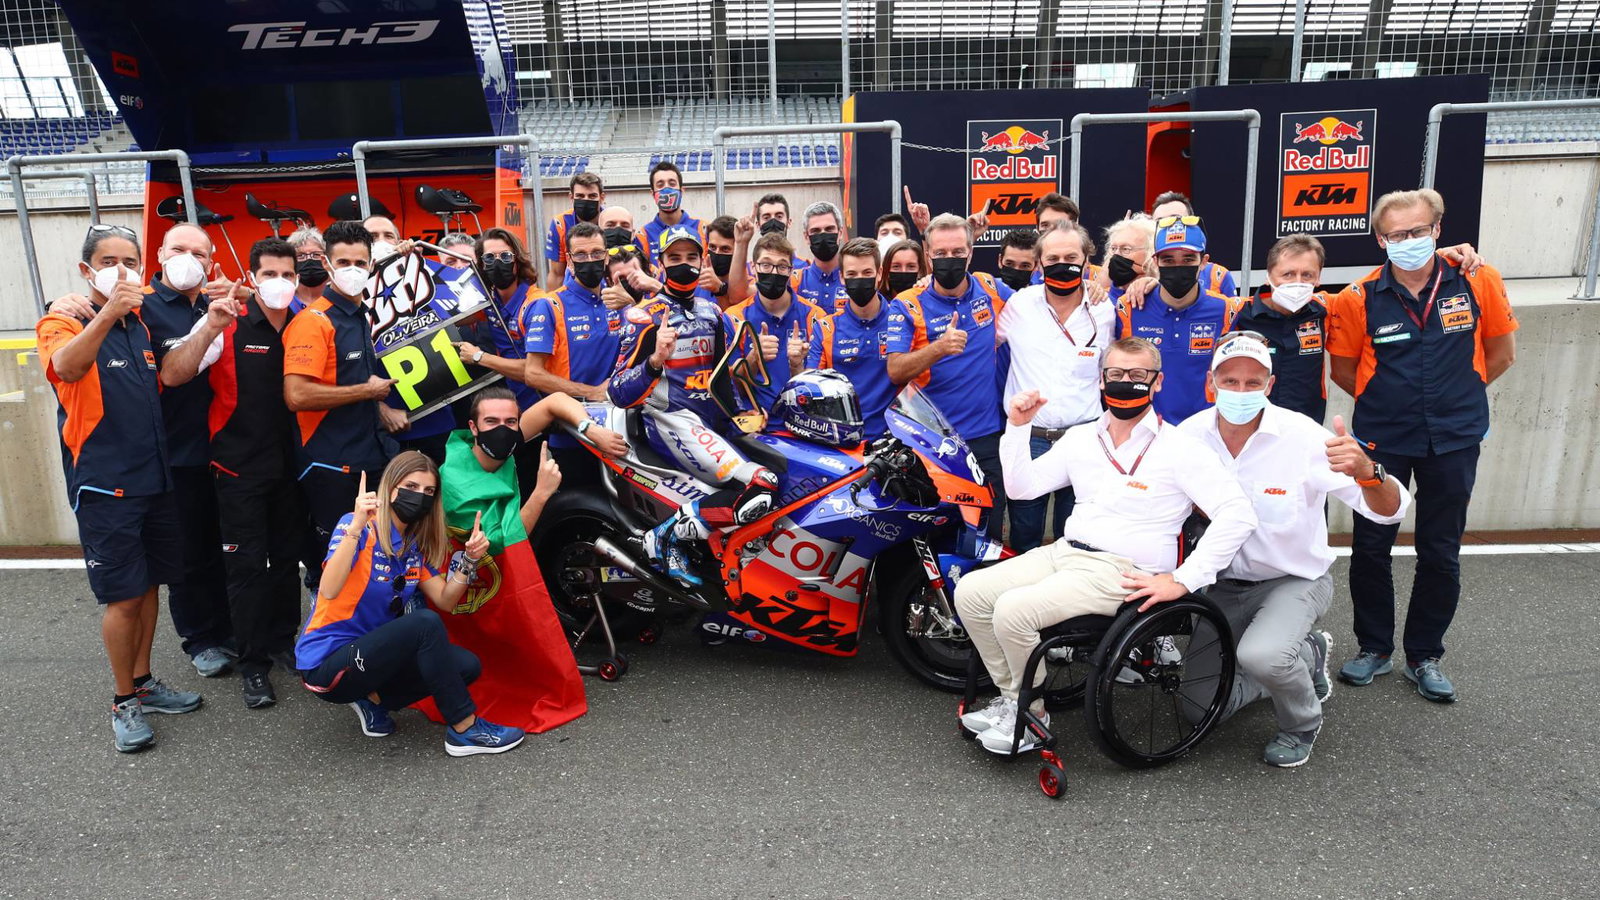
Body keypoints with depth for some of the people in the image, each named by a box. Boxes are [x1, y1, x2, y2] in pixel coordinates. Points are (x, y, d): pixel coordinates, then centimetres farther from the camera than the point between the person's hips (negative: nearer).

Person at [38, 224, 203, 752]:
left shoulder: (143, 324, 12)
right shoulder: (64, 322, -6)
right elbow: (64, 367, -27)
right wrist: (108, 312, -44)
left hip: (154, 477, 6)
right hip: (103, 484, -6)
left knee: (149, 585, 13)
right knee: (123, 596, -3)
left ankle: (143, 682, 27)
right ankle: (123, 702, 11)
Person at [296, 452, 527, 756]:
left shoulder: (416, 545, 6)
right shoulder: (359, 528, -16)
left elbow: (445, 600, 1)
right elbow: (329, 591, -32)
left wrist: (469, 559, -14)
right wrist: (356, 527, -40)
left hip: (371, 654, 8)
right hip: (326, 665, -8)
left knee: (466, 665, -9)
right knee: (424, 623, -30)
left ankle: (373, 698, 6)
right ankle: (465, 730, -20)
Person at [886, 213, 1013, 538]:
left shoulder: (991, 290, 4)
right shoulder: (908, 305, -5)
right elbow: (896, 372, -16)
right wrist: (939, 347, -31)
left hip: (988, 437, 3)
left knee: (988, 534, 11)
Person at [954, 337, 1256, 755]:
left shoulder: (1178, 448, -5)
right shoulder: (1081, 439, 14)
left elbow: (1238, 515, -13)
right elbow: (1020, 487, 14)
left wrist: (1182, 581, -17)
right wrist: (1018, 428, 1)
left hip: (1122, 572, -7)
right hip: (1064, 552, 7)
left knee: (1013, 611, -26)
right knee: (970, 592, -7)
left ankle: (1029, 717, -1)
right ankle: (1010, 694, 9)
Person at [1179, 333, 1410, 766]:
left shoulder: (1302, 436, -22)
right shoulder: (1190, 435, -13)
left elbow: (1390, 510, -23)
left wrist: (1365, 470, -46)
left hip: (1294, 580, -3)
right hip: (1226, 583, 4)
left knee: (1259, 655, -35)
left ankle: (1302, 723, 2)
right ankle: (1308, 655, 28)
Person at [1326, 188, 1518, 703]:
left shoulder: (1478, 283, -6)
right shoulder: (1358, 300, -10)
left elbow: (1501, 352, 8)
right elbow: (1342, 369, 4)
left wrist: (1455, 395, 9)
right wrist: (1390, 402, 6)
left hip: (1454, 440, 1)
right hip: (1382, 441, -1)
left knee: (1441, 554, 9)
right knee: (1370, 548, 6)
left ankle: (1424, 656, 25)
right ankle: (1374, 648, 24)